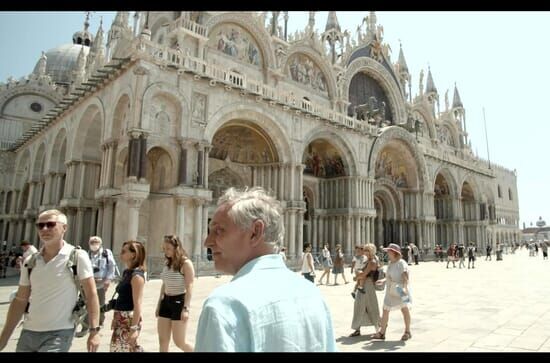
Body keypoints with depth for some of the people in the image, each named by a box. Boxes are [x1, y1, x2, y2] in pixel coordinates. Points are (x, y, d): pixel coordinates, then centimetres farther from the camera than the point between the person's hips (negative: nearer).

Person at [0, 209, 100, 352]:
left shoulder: (77, 256, -10)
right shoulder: (30, 261, 5)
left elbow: (91, 294, -11)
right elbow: (20, 300, 11)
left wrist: (94, 331, -16)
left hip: (59, 333, -5)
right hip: (28, 332, 5)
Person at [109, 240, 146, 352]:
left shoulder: (136, 275, -18)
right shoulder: (126, 272, 9)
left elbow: (137, 304, -21)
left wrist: (134, 328, -22)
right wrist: (115, 319, 18)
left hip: (130, 320, -9)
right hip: (121, 319, 9)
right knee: (115, 348, 18)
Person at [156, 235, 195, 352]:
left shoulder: (186, 263, -13)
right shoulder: (167, 263, 8)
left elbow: (189, 288, -16)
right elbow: (164, 285, 15)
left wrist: (186, 308, -21)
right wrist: (159, 304, 17)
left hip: (179, 301, -7)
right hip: (166, 301, 7)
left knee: (179, 342, -1)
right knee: (163, 340, 9)